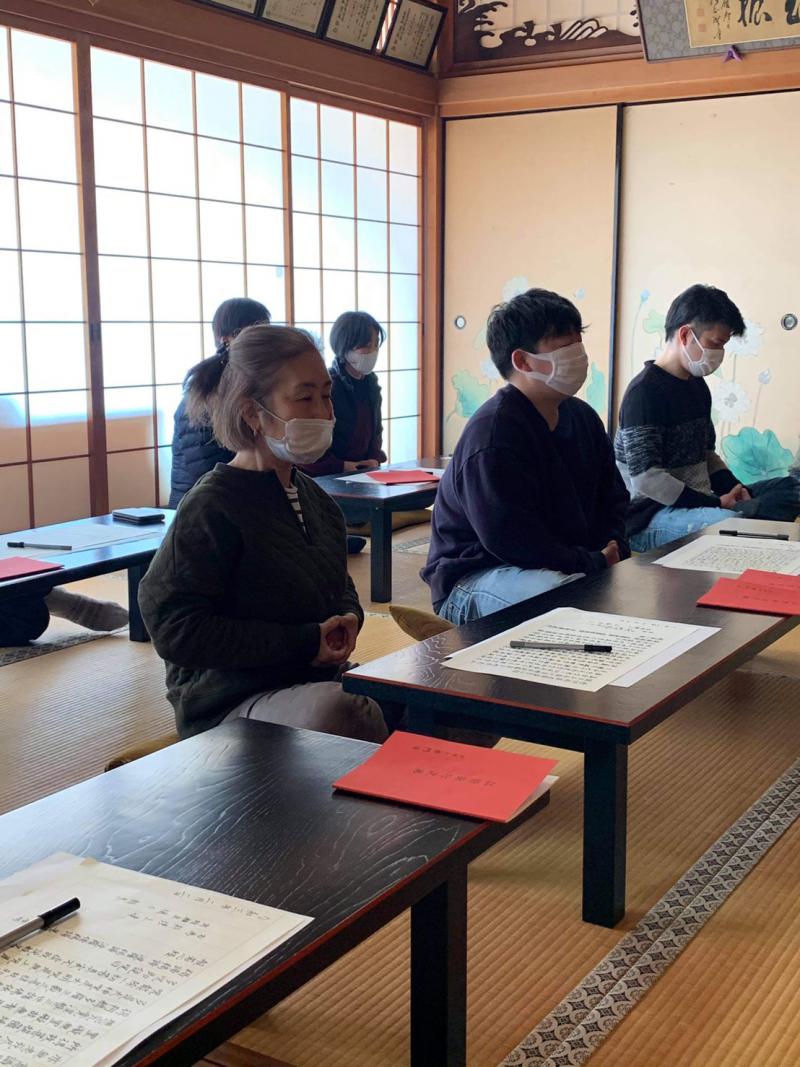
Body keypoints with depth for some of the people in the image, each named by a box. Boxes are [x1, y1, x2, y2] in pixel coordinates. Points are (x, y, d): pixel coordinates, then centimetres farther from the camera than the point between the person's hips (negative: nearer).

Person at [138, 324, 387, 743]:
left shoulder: (313, 497, 13)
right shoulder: (210, 508, -12)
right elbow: (173, 628, -17)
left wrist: (347, 618, 2)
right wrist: (304, 642, -17)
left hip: (320, 680, 7)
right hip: (229, 704, -7)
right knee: (337, 710, -36)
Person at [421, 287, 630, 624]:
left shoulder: (582, 417, 10)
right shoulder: (492, 432, -19)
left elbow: (612, 498, 20)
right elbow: (510, 539, -26)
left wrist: (613, 551, -2)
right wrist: (596, 564, -20)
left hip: (569, 565, 9)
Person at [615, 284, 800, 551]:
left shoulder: (697, 386, 12)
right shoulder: (645, 391, -15)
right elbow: (645, 479, -22)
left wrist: (733, 489, 3)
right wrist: (716, 505, -20)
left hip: (696, 502, 9)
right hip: (649, 518, -9)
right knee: (728, 523, -36)